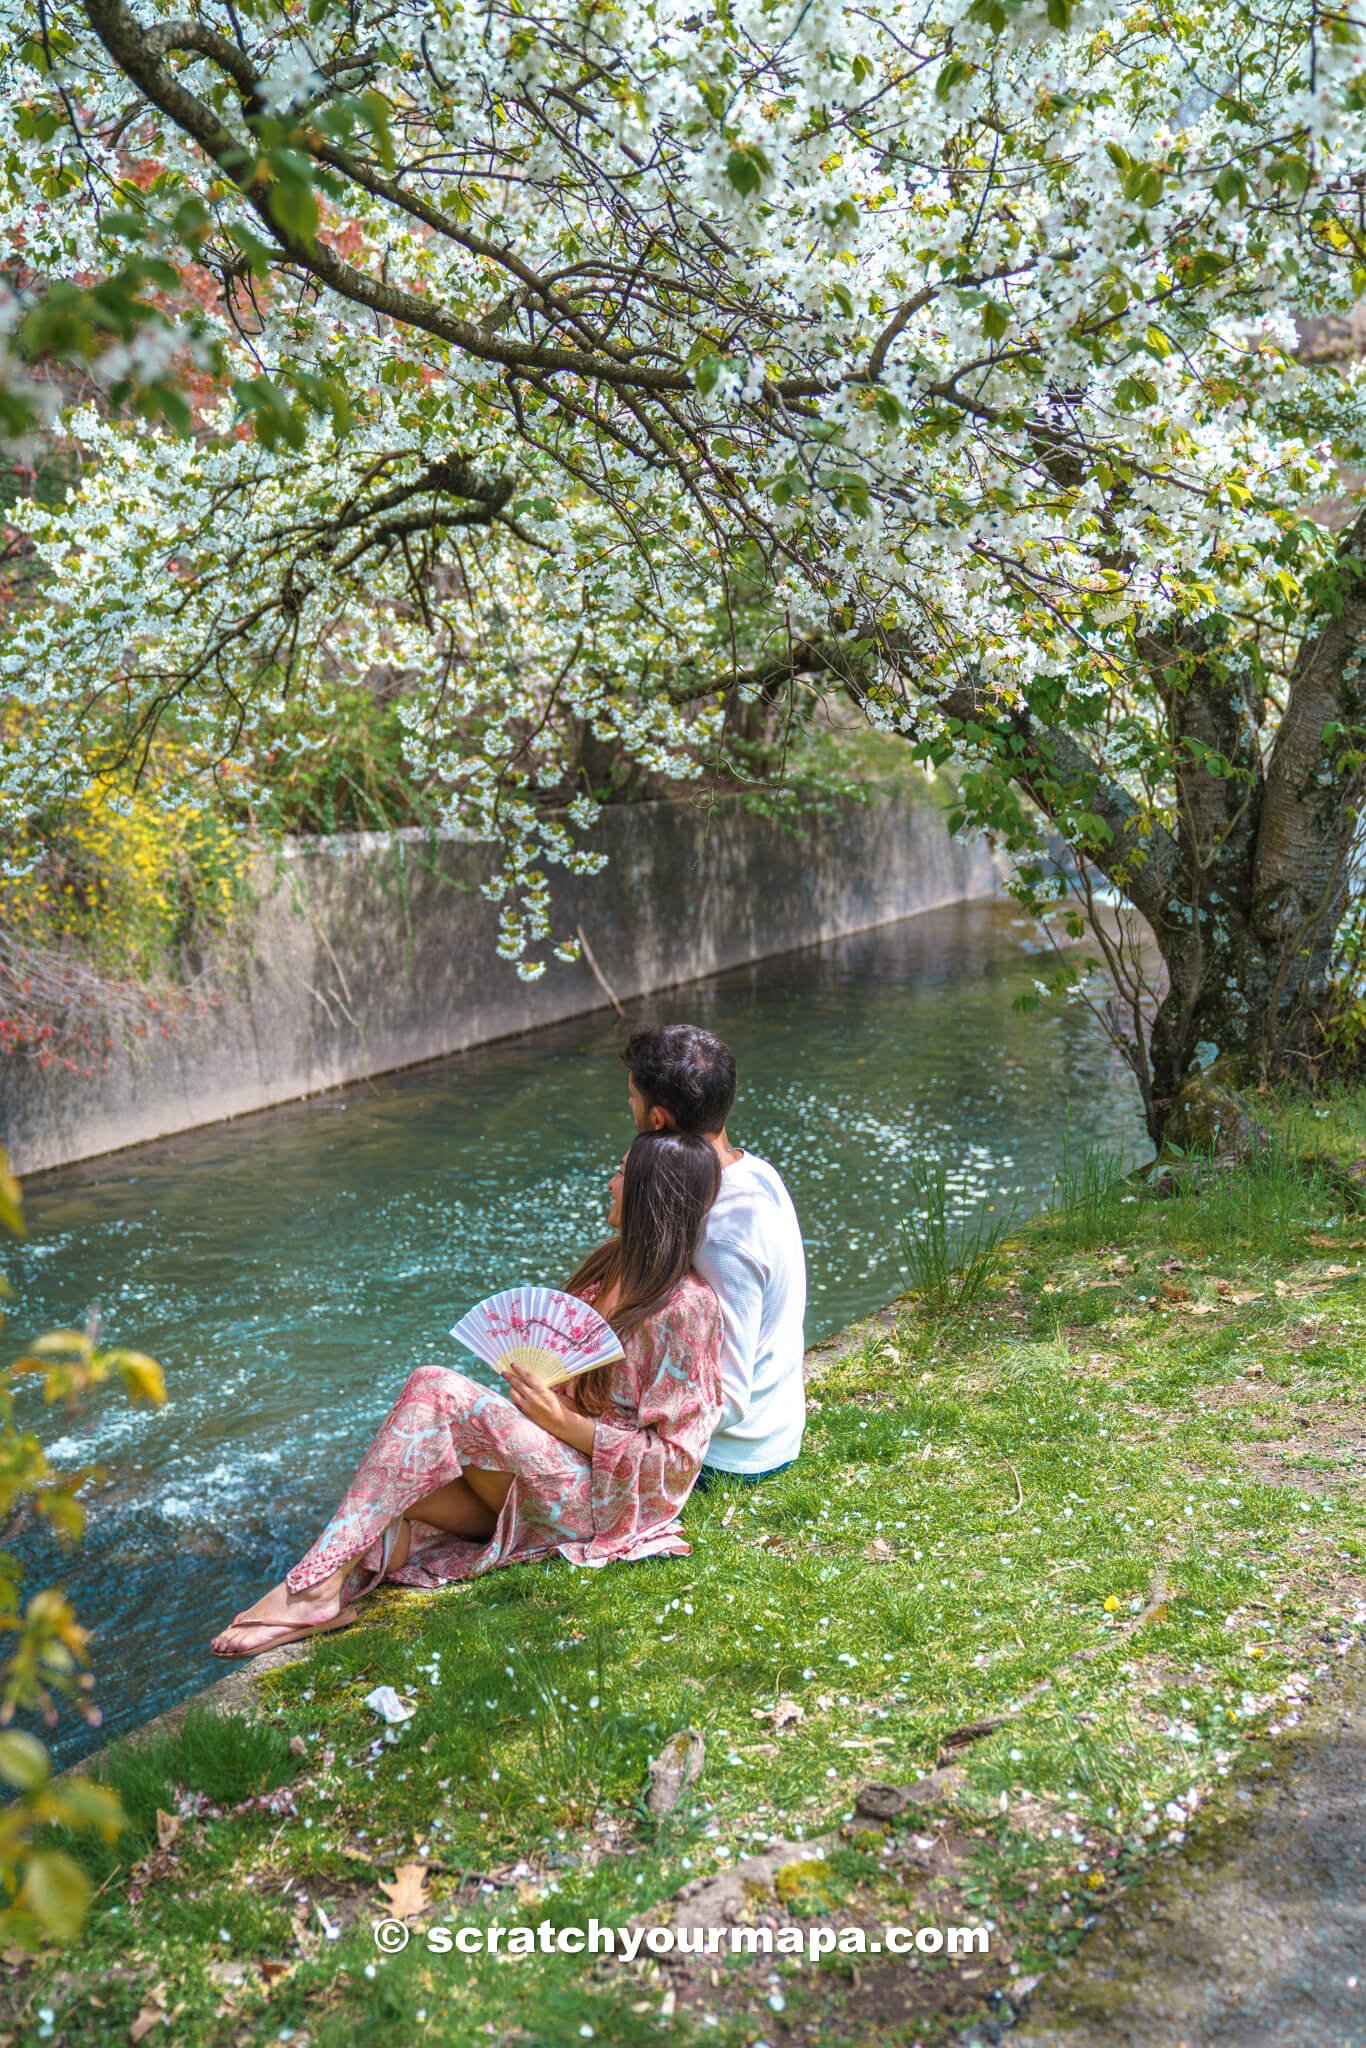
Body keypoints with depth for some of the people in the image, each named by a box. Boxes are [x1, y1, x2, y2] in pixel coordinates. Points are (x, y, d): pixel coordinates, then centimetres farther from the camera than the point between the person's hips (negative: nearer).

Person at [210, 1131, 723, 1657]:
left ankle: (316, 1585, -26)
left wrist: (563, 1422, -19)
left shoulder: (687, 1307, -15)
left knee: (437, 1390, -25)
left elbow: (674, 1462, -16)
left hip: (603, 1501, -8)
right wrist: (531, 1374, 0)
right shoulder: (611, 1263, 10)